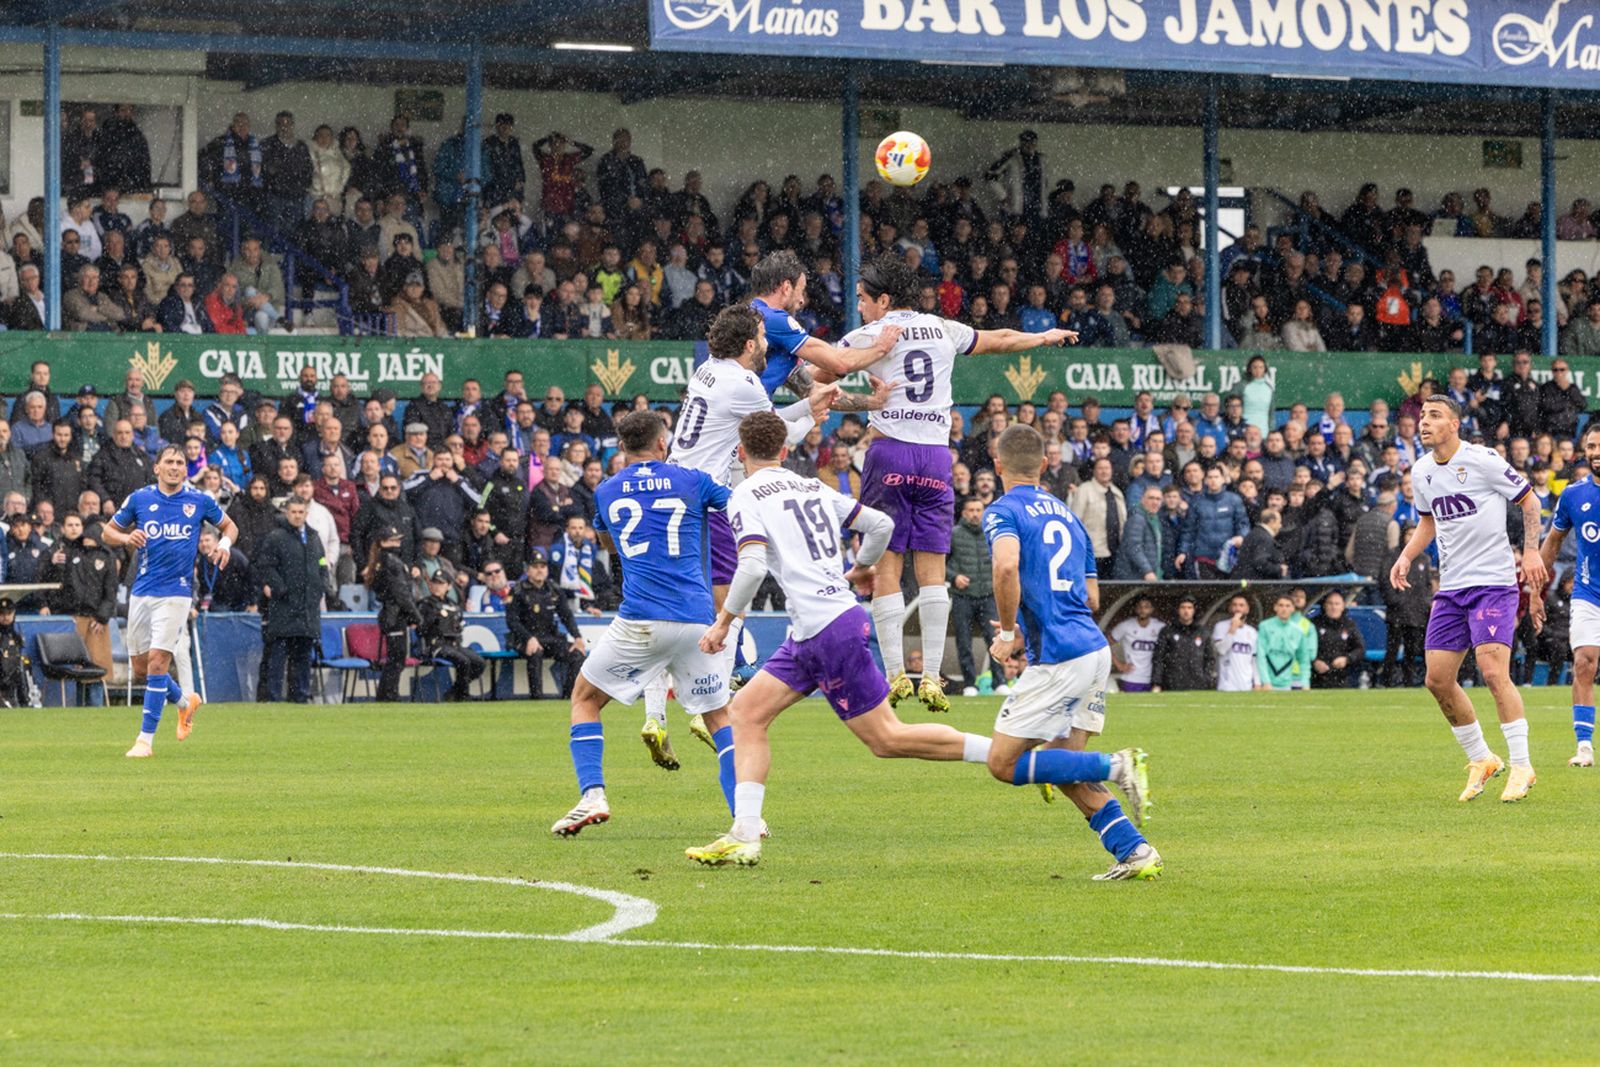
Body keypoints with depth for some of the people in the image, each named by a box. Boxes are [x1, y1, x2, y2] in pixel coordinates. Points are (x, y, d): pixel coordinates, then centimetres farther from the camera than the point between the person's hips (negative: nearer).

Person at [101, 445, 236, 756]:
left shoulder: (199, 501, 1)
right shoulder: (139, 499, 3)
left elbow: (229, 525, 17)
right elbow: (108, 532, 11)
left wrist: (224, 543, -6)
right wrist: (126, 538, -12)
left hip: (175, 593, -3)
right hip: (142, 591, 3)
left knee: (157, 660, -14)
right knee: (141, 666, 9)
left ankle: (146, 738, -10)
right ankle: (185, 702, 38)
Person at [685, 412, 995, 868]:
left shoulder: (747, 496, -6)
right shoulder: (813, 488, 16)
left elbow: (753, 567, -19)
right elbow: (881, 523, 16)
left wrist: (723, 621, -8)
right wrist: (860, 569, 34)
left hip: (829, 631, -9)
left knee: (887, 739, -3)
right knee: (746, 712, 8)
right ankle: (744, 835, -2)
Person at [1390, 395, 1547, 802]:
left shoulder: (1482, 460, -9)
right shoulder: (1421, 472, 9)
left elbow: (1528, 500, -1)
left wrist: (1531, 550, -12)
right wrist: (1406, 557, 9)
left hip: (1493, 581, -7)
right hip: (1451, 586, 7)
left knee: (1493, 671, -18)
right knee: (1438, 680, 2)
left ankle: (1521, 765, -9)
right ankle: (1481, 760, 19)